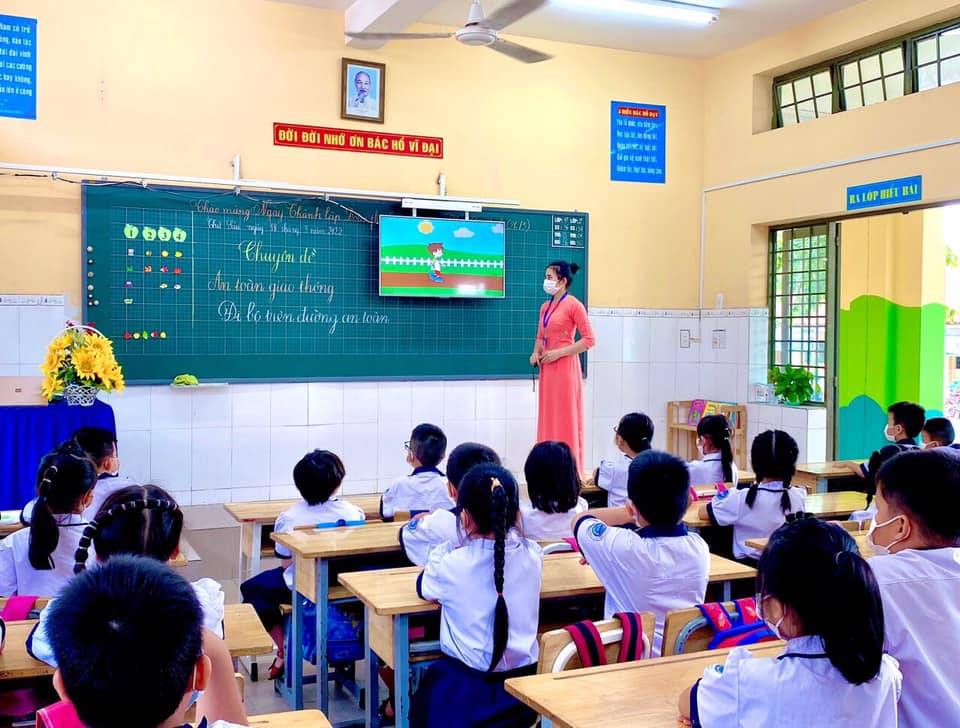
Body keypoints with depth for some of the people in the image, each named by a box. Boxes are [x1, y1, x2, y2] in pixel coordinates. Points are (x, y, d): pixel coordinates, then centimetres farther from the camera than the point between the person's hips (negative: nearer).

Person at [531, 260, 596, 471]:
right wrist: (535, 353, 4)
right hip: (547, 369, 7)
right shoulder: (545, 307, 13)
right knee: (548, 418, 9)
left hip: (565, 368, -7)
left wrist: (558, 353, -15)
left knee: (566, 419, -4)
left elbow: (589, 340, -12)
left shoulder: (573, 305, -8)